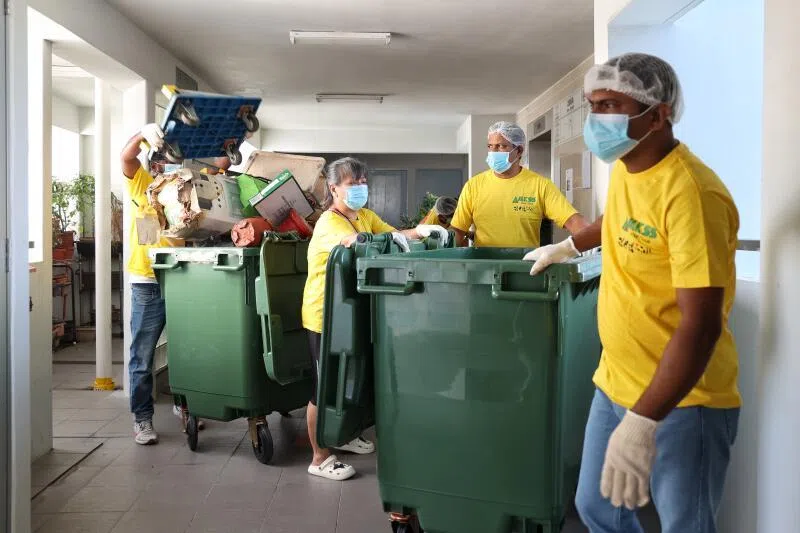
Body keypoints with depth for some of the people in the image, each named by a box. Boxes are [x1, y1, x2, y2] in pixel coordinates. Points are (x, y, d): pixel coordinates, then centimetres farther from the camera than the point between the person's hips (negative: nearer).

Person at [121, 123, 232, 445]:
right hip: (148, 284, -3)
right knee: (142, 357, 2)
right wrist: (145, 133, -30)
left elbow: (222, 164, 5)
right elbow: (126, 156, -13)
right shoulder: (143, 184, 4)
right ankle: (142, 418, 12)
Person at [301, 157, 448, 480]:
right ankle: (320, 459, 15)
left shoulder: (366, 216, 9)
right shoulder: (328, 223, -17)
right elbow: (352, 241, -37)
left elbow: (391, 235, -3)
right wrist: (389, 236, -53)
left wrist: (420, 231, -22)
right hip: (324, 316, -8)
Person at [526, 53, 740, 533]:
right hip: (616, 383, 8)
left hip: (681, 402, -8)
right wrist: (568, 247, 29)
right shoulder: (625, 168, 3)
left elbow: (700, 326, -28)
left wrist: (642, 423, -32)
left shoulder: (690, 192, -24)